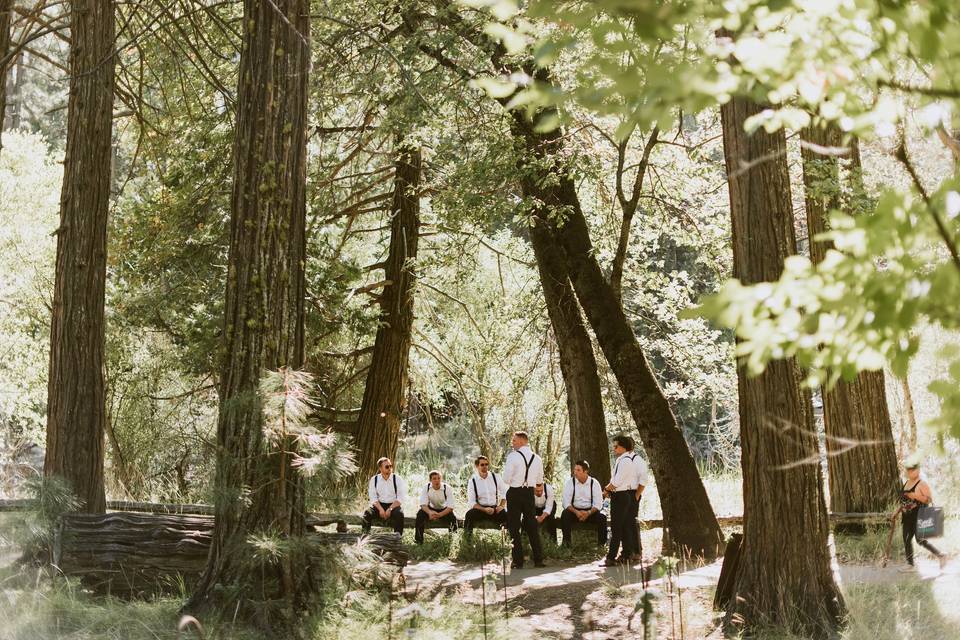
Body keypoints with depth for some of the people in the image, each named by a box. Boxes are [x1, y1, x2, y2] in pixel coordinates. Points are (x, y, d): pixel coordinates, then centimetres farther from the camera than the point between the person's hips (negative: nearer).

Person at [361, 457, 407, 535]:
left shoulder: (398, 479, -1)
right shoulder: (374, 480, 4)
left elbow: (400, 498, -7)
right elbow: (373, 498, -2)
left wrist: (390, 509, -20)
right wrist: (381, 509, -19)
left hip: (393, 505, -1)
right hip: (379, 505, 1)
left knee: (399, 514, -35)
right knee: (367, 513, -28)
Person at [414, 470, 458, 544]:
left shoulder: (447, 488, -22)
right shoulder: (426, 487, -18)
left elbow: (450, 507, -25)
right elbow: (423, 504, -22)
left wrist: (439, 515, -43)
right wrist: (430, 512, -46)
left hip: (444, 510, -1)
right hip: (431, 509, 1)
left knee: (452, 517, -31)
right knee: (420, 514, -29)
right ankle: (418, 539, -19)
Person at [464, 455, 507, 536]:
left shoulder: (495, 477, 5)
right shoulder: (472, 481, -1)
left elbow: (504, 494, 12)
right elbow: (471, 502, -3)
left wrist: (501, 506, -7)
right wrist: (484, 509, -18)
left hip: (495, 508, 1)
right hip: (480, 508, -1)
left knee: (506, 514, -29)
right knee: (469, 515, -33)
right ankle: (467, 537, -18)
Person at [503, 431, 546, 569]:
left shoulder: (513, 456, -12)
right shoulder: (537, 458, 5)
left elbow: (506, 479, -14)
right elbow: (540, 481, 13)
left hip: (515, 493, -5)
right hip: (530, 493, 5)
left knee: (514, 527, 3)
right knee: (532, 526, 12)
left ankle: (518, 561, 2)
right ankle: (538, 559, 11)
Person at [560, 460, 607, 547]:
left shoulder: (594, 483, -2)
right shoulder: (570, 482, -3)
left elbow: (598, 503, -5)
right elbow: (566, 502, -8)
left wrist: (588, 513, -23)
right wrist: (576, 512, -25)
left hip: (590, 511, 0)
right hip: (574, 510, 0)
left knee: (602, 517, -28)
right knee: (565, 514, -32)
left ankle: (602, 543, -16)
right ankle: (567, 542, -25)